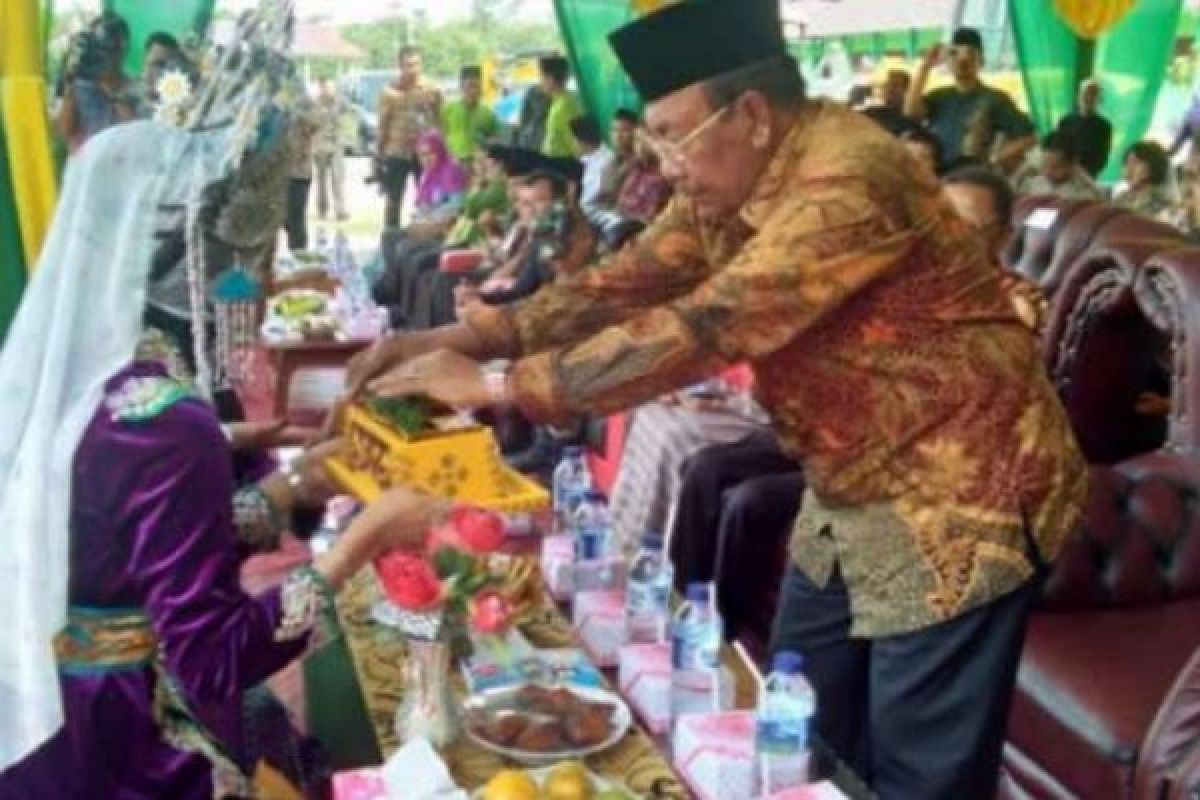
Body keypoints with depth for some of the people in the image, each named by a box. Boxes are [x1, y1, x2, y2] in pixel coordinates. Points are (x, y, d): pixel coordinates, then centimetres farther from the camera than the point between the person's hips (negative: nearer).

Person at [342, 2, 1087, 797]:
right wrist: (462, 336, -14)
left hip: (955, 501, -9)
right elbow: (625, 283, -1)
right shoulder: (728, 184, 1)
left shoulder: (848, 184, -28)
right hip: (850, 496, 9)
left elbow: (703, 328, -33)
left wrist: (494, 384, -29)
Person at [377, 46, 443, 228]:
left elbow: (439, 124, 6)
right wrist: (379, 156, -2)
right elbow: (383, 126, 0)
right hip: (397, 153, -2)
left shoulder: (432, 91, 2)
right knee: (394, 201, 4)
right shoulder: (390, 92, -3)